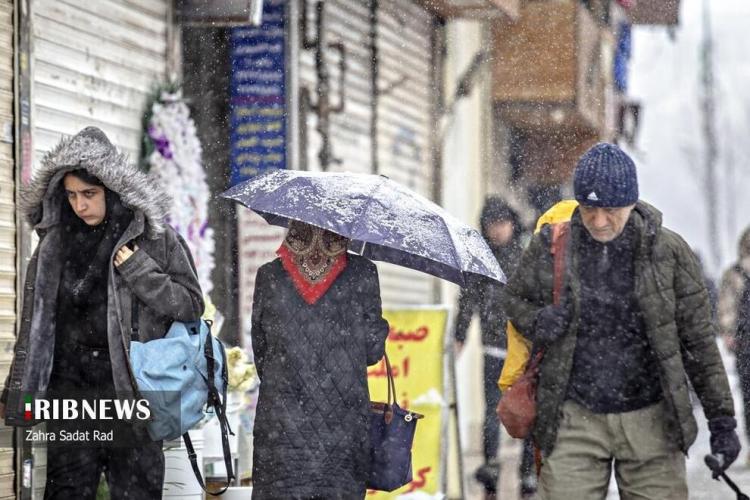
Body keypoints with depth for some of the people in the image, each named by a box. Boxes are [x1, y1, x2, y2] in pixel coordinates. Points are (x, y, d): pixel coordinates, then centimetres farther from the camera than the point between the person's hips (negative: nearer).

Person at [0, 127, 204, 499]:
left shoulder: (155, 240, 0)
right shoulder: (54, 245, 7)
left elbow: (191, 305, 0)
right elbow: (34, 324, 11)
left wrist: (136, 268, -11)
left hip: (132, 386, -2)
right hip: (71, 385, 2)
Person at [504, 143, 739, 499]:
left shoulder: (669, 251, -2)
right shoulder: (550, 246, 0)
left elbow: (699, 340, 3)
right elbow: (515, 298, 17)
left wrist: (722, 420, 2)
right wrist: (536, 322, -8)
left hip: (650, 421, 0)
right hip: (573, 420, 0)